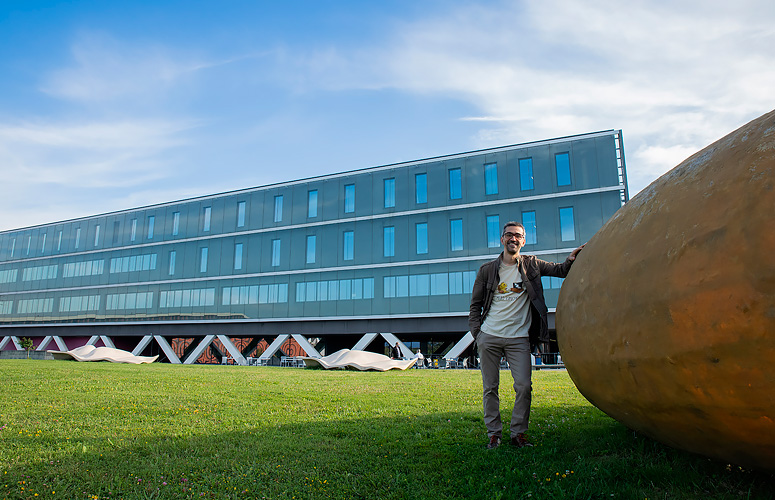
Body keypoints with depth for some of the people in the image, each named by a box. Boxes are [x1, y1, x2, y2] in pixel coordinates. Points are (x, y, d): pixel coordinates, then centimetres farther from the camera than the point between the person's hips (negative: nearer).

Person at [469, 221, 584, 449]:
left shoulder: (531, 265, 8)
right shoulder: (487, 270, 7)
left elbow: (559, 270, 7)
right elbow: (475, 304, 10)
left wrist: (571, 259, -16)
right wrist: (476, 332, -1)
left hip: (519, 338, 0)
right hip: (489, 336, 0)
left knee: (524, 386, -5)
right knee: (490, 388, 4)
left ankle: (518, 433, 11)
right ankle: (493, 434, 16)